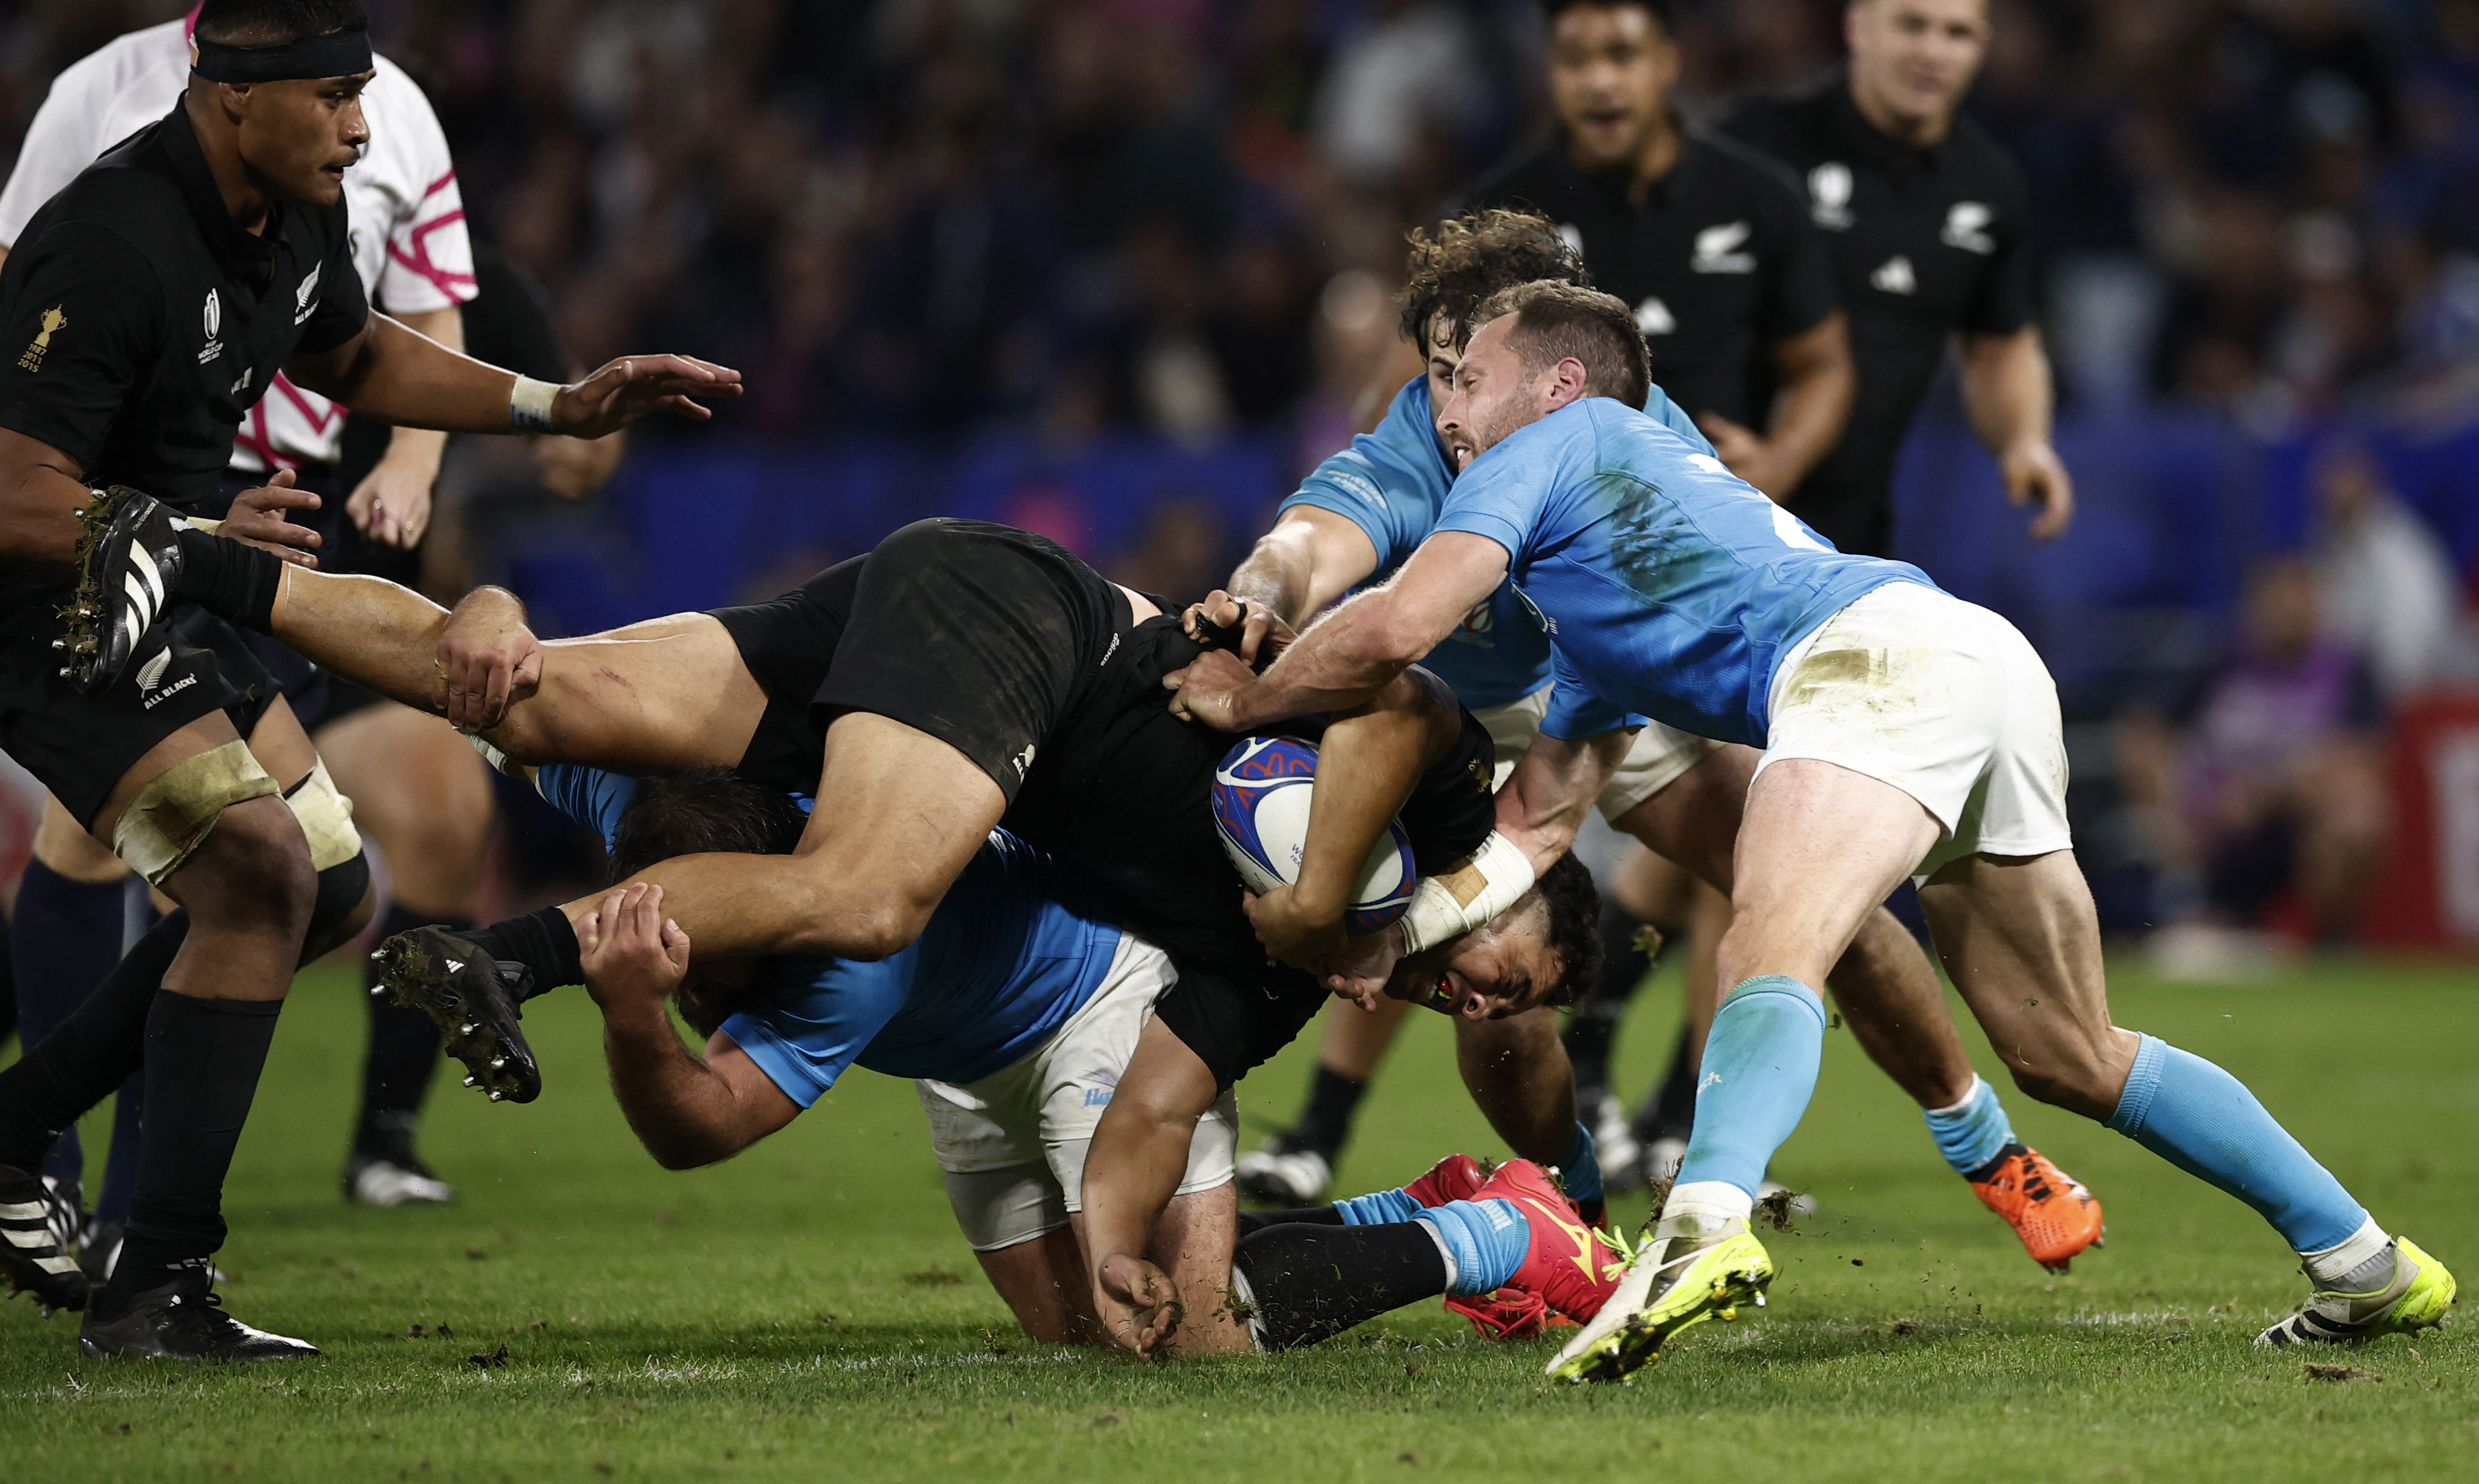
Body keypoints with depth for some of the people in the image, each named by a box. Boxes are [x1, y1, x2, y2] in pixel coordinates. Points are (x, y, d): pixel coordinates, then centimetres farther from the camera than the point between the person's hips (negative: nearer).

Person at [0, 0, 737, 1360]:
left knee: (330, 893, 13)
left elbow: (351, 358, 23)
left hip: (173, 606, 10)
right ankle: (153, 1287, -19)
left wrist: (557, 408, 15)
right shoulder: (111, 249, -28)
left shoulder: (301, 214, 1)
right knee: (258, 874, -22)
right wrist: (191, 533, -46)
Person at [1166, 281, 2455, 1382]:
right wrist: (1381, 928, 29)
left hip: (1883, 653, -9)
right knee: (2068, 1056, 19)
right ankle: (2367, 1263, 24)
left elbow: (1398, 627, 0)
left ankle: (1707, 1225, -56)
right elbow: (1538, 817, 36)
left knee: (1770, 966, -28)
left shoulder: (1554, 442, 13)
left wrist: (1244, 696, 16)